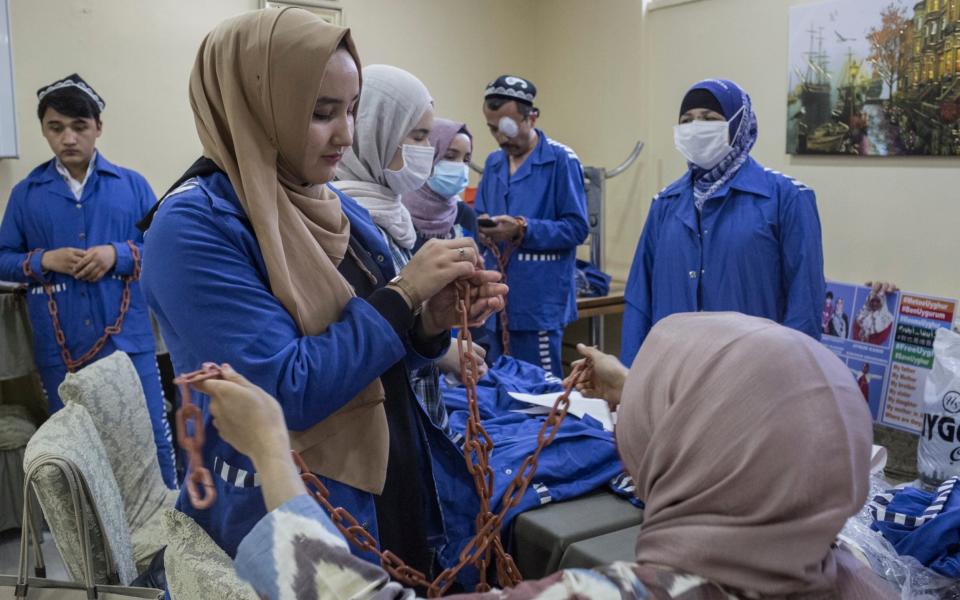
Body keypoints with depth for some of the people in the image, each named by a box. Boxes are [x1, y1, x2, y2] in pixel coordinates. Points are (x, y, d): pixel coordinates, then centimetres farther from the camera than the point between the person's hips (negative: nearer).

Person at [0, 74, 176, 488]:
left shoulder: (132, 185, 2)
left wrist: (119, 254, -15)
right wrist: (44, 260, -10)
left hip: (127, 339, -1)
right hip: (59, 347, 2)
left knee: (152, 438, 4)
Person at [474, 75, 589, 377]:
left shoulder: (561, 160, -8)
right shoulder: (493, 162, 13)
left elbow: (576, 228, -11)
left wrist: (522, 230, -22)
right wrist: (482, 226, -7)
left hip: (539, 300, -7)